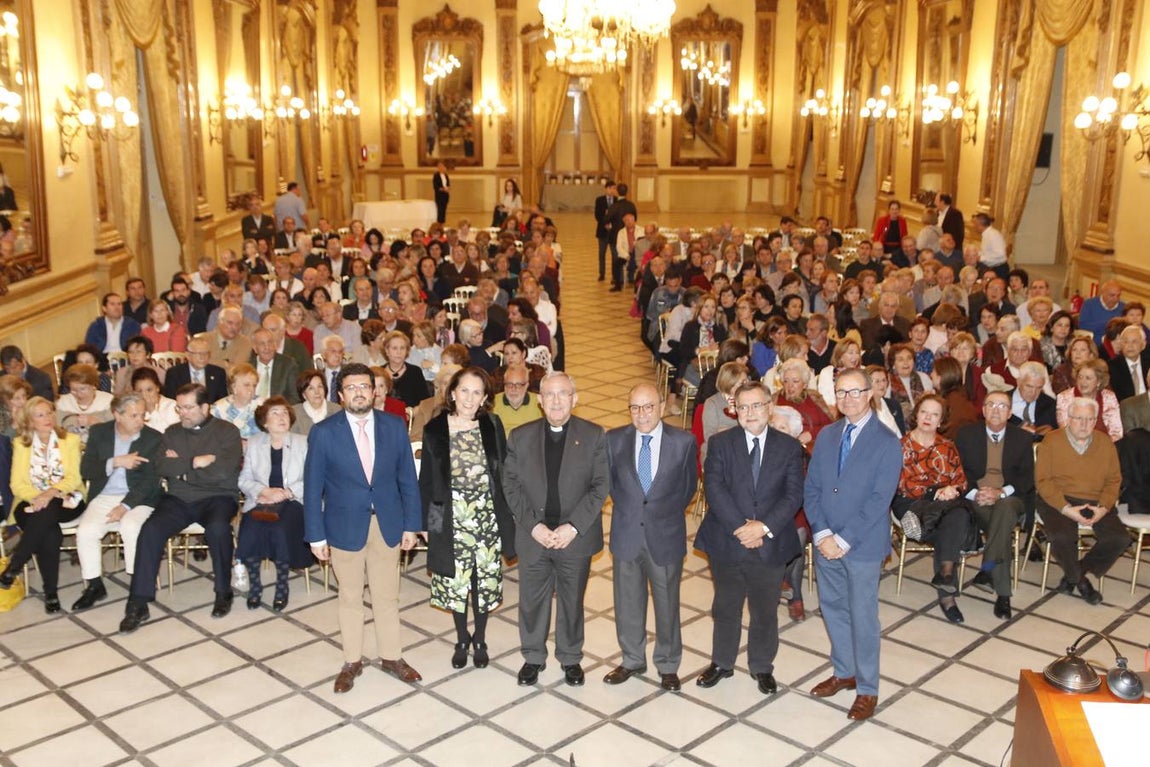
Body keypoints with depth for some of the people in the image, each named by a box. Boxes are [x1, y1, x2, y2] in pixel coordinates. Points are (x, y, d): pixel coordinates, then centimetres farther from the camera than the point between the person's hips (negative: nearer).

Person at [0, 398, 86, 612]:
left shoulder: (70, 440, 9)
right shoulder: (20, 444, 11)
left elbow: (74, 478, -3)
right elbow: (17, 484, 1)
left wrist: (51, 492, -23)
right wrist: (36, 497, -19)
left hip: (64, 502, 0)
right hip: (32, 502, 0)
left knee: (47, 511, -38)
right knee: (49, 535, -34)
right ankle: (50, 593, -25)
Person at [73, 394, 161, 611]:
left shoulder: (153, 438, -2)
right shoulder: (99, 432, 5)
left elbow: (151, 480, -7)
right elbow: (85, 471, -1)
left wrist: (125, 506, -18)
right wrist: (115, 462, -18)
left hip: (137, 498, -3)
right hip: (104, 497, 3)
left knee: (131, 527, -32)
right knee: (85, 531, -23)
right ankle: (94, 586, -6)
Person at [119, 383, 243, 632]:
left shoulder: (227, 431, 2)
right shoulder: (172, 432, 14)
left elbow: (222, 470, -13)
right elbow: (161, 468, -1)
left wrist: (180, 467, -4)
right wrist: (196, 462, -9)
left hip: (216, 497, -3)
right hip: (178, 499, 3)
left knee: (218, 527, -35)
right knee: (150, 530, -25)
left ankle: (223, 592, -13)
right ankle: (138, 604, -19)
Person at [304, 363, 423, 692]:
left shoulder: (394, 427, -3)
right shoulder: (323, 432, -9)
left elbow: (407, 479, 2)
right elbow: (312, 487, -6)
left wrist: (411, 524, 0)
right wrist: (316, 535, -7)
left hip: (388, 525, 2)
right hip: (345, 526, -2)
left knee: (387, 597, 13)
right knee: (350, 598, 13)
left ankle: (391, 657, 29)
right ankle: (352, 662, 28)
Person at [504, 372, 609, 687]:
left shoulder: (594, 436, -4)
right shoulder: (520, 436, 0)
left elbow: (600, 486, -6)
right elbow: (511, 485, -1)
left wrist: (574, 526, -15)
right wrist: (533, 525, -12)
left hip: (576, 536, -1)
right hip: (533, 536, 1)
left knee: (572, 600, 14)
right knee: (532, 600, 11)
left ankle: (570, 658, 33)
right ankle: (533, 657, 31)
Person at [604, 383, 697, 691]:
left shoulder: (683, 442, -9)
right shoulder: (614, 439, -4)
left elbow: (689, 485, 5)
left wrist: (668, 514, 5)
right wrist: (626, 510, 6)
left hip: (666, 536, -2)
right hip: (626, 535, 2)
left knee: (667, 604, 12)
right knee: (628, 603, 15)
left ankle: (668, 665, 31)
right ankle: (632, 660, 34)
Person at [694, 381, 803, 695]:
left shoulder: (789, 446, -1)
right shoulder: (720, 443, -3)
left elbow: (793, 495, -7)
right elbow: (715, 489, -12)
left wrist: (764, 526, -20)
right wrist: (740, 527, -21)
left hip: (771, 545, 0)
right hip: (726, 543, 0)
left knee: (765, 611, 14)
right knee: (725, 608, 16)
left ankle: (762, 667, 34)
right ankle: (721, 663, 35)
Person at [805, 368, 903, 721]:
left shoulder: (887, 442, -11)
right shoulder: (826, 436, 6)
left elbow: (879, 500, -15)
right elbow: (811, 489, 4)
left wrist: (845, 540, -17)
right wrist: (822, 533, -10)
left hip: (863, 546, -5)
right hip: (826, 541, 5)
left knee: (863, 617, 4)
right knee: (833, 609, 16)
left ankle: (867, 689, 20)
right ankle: (843, 672, 36)